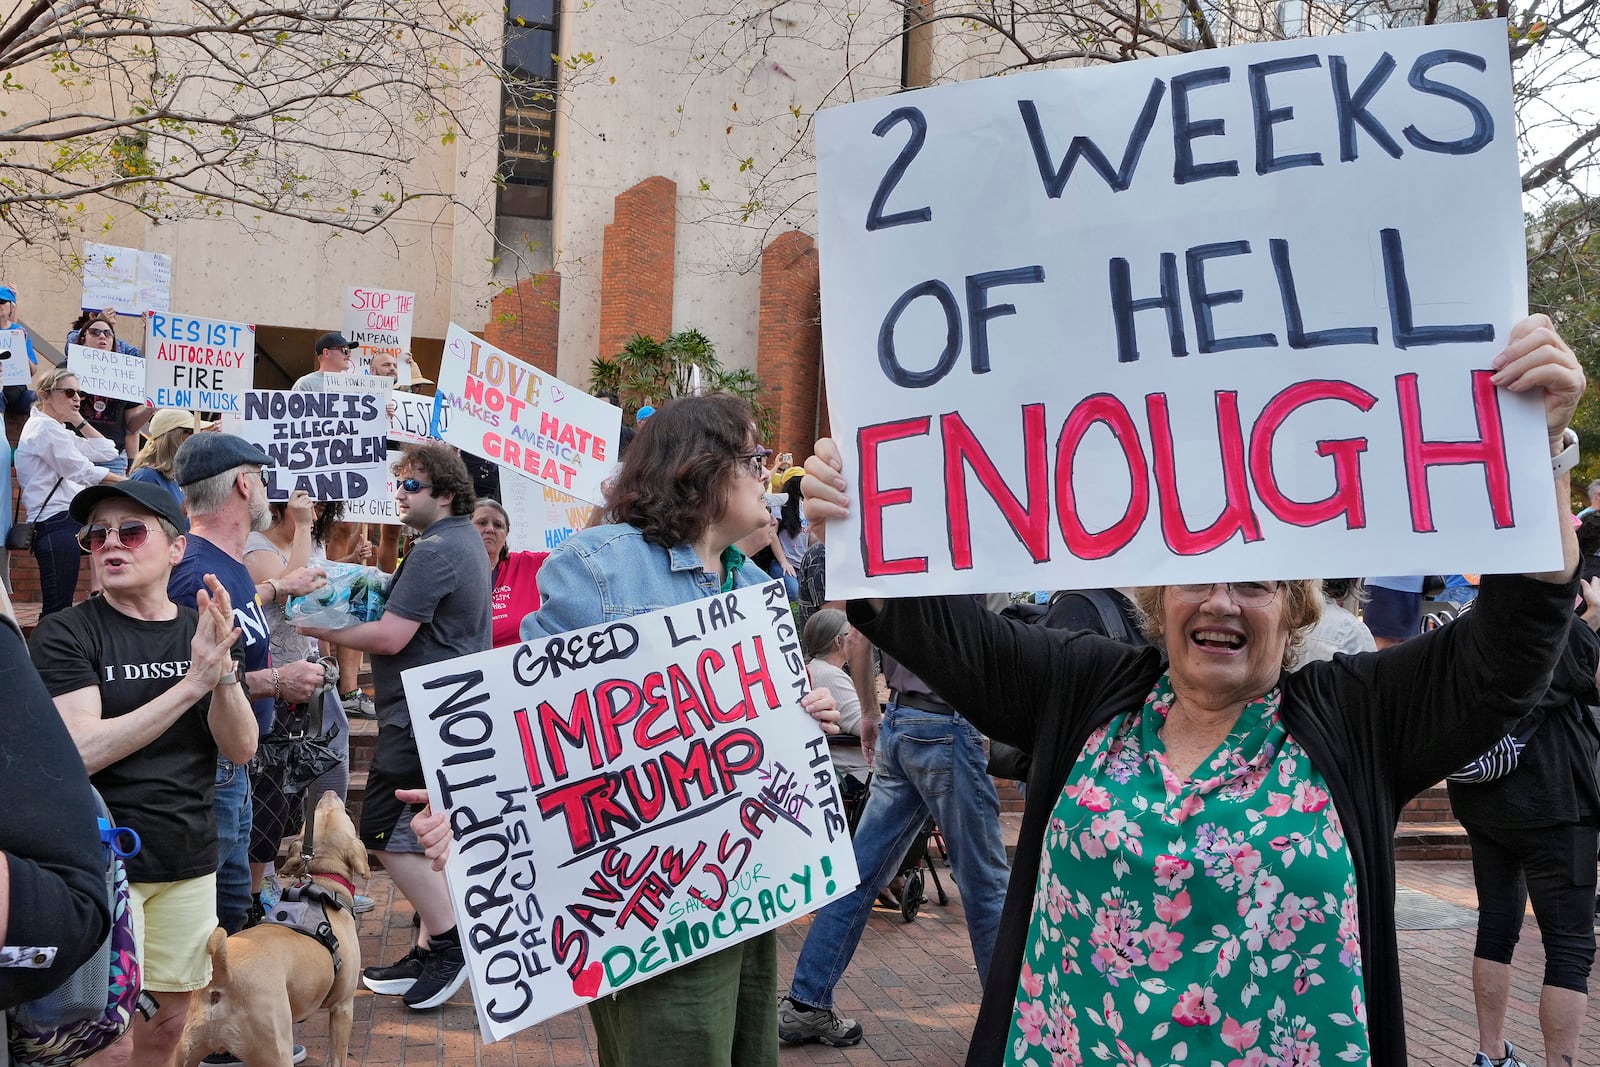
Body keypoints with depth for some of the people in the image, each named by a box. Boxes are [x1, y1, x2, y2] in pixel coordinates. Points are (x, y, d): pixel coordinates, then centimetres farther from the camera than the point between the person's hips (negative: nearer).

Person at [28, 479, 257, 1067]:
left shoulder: (201, 630, 5)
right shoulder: (65, 633, -7)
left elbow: (240, 749, -4)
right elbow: (84, 750, -20)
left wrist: (222, 669, -22)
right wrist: (192, 683, -25)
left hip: (189, 862, 4)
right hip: (100, 861, -4)